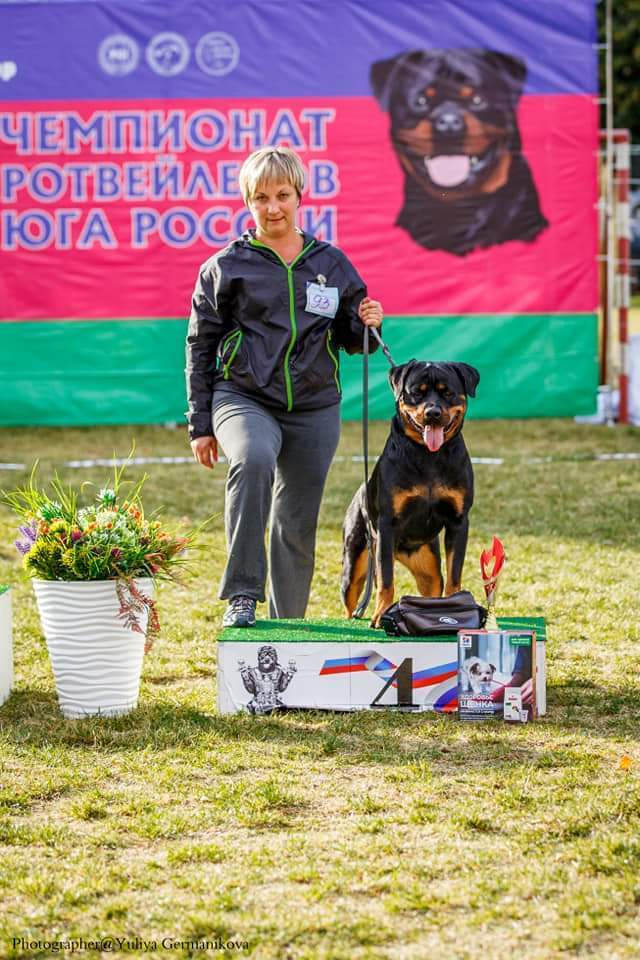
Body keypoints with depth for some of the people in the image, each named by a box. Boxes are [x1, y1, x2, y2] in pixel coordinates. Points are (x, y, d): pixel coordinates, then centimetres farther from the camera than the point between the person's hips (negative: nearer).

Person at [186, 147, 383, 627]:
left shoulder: (331, 263, 8)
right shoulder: (225, 267, 1)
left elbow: (349, 340, 18)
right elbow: (200, 346, 5)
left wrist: (365, 323, -6)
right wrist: (201, 425, 1)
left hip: (314, 409, 3)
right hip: (243, 400, -3)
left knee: (297, 528, 6)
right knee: (254, 459, -35)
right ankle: (242, 596, -34)